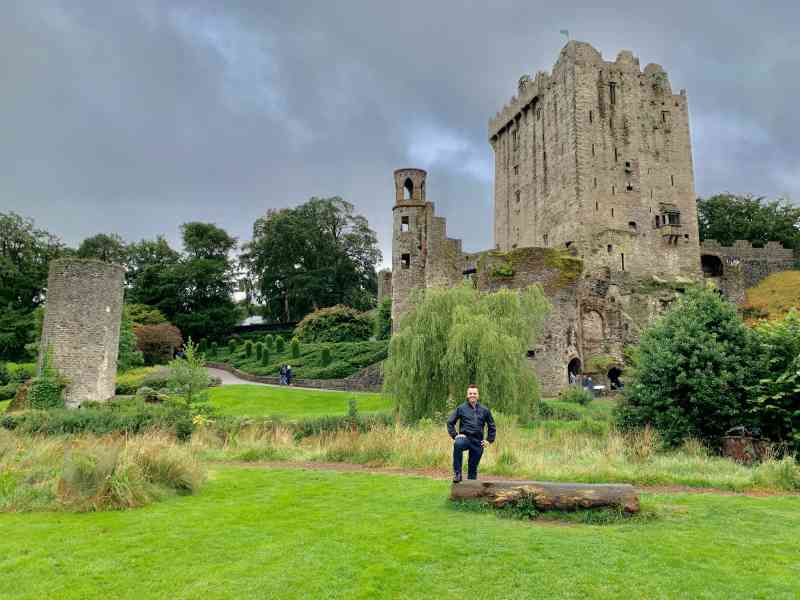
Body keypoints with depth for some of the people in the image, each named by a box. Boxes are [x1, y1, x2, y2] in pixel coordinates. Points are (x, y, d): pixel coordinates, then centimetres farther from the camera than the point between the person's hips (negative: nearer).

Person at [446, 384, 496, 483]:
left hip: (478, 442, 3)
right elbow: (450, 422, 7)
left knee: (473, 467, 4)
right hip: (465, 437, -2)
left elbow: (492, 426, 19)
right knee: (458, 444, -36)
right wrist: (454, 436, -4)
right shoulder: (461, 408, 2)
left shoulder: (485, 410, 9)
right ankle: (457, 474, -27)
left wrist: (489, 440, 10)